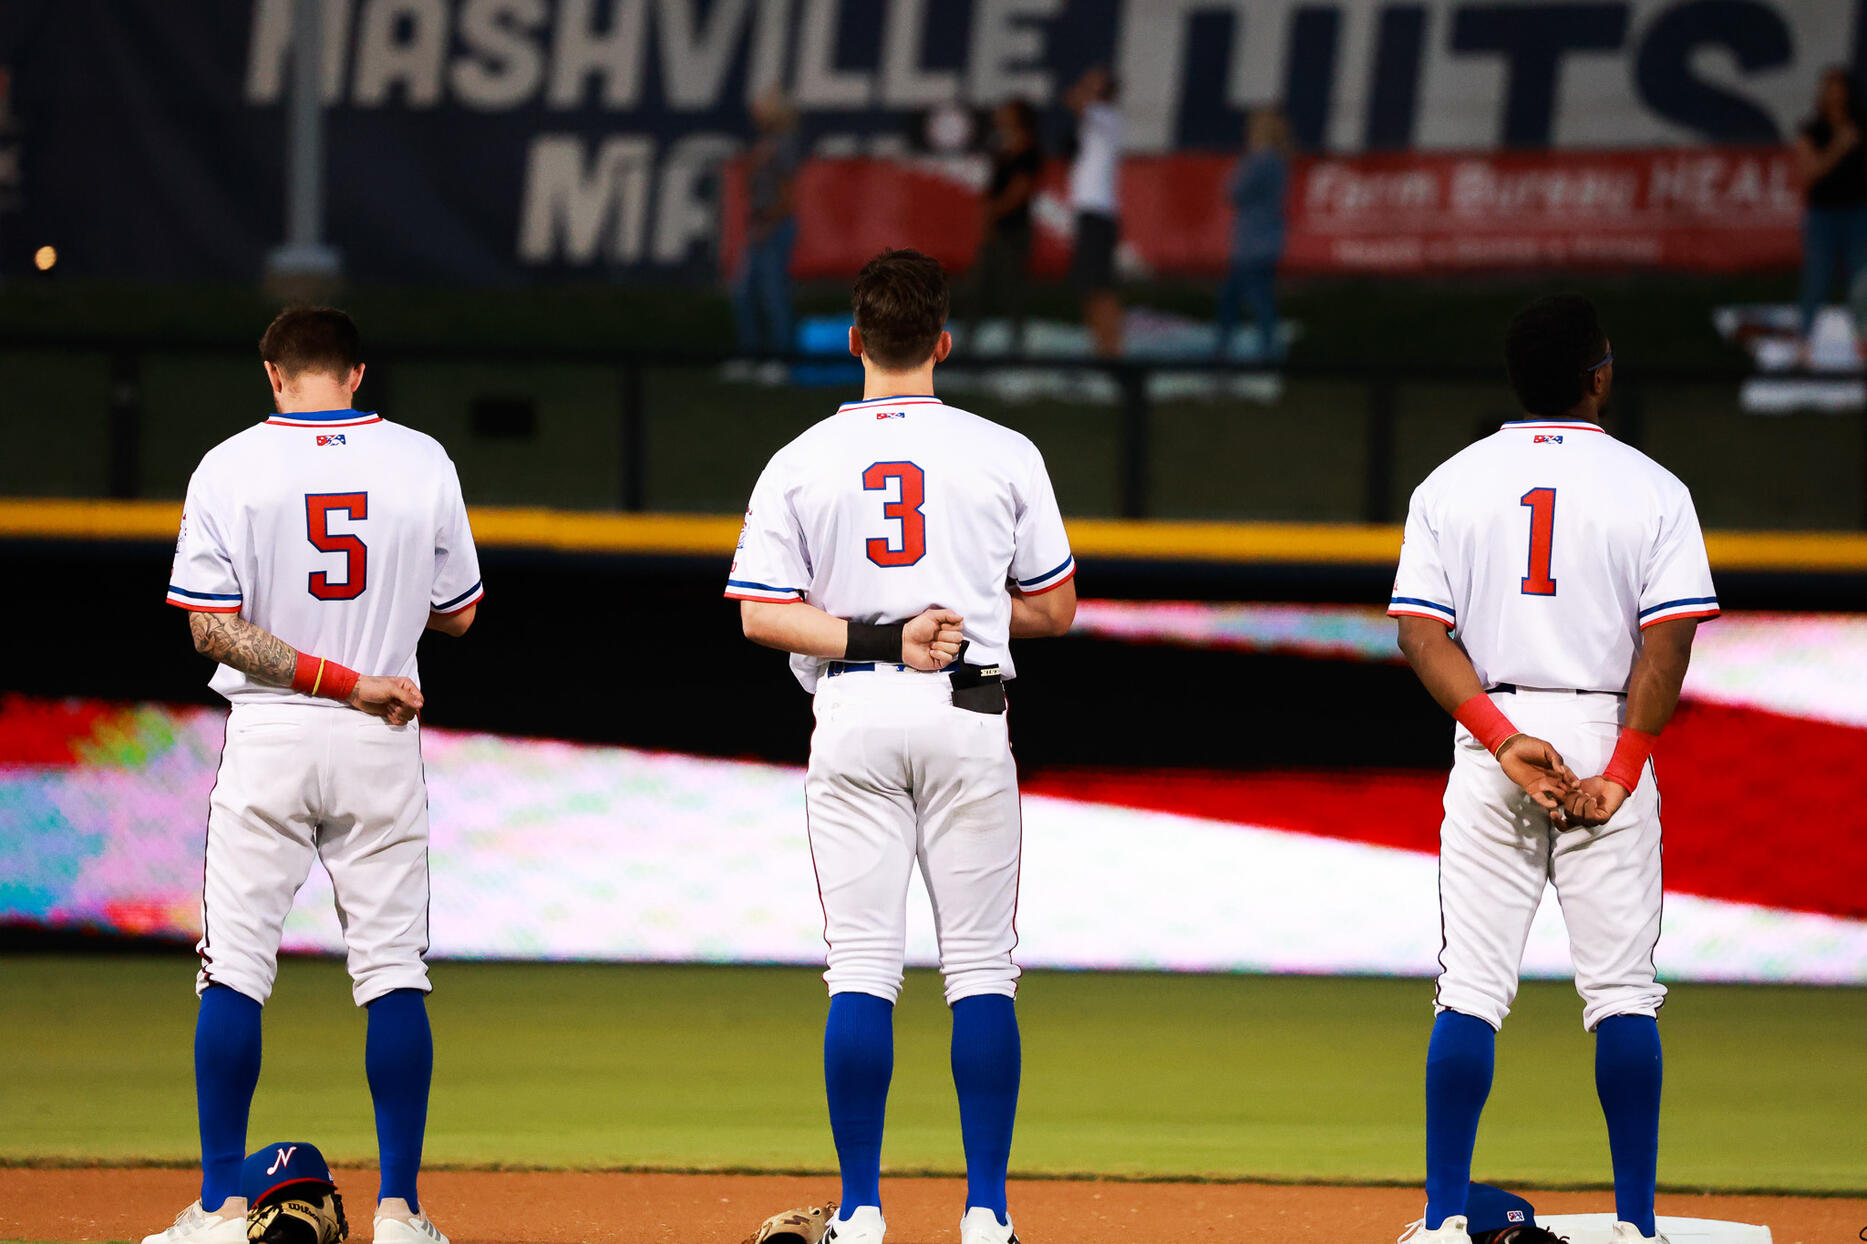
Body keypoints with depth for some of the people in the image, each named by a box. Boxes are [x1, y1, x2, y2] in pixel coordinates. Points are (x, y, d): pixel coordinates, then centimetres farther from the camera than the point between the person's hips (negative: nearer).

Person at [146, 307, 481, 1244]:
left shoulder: (230, 467, -4)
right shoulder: (422, 462, 0)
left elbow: (212, 629, -10)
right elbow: (459, 613, 6)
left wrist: (343, 679, -11)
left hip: (266, 737, -1)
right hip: (380, 746, 1)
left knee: (234, 969, 2)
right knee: (393, 971, 4)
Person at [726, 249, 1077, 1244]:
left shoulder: (802, 462, 2)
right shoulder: (1004, 455, 1)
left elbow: (760, 614, -6)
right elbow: (1053, 608, 7)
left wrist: (872, 635, -9)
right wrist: (958, 615, 11)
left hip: (853, 716, 0)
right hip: (968, 716, 0)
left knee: (861, 971, 1)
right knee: (981, 968, 3)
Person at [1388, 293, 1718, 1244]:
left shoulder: (1451, 484, 6)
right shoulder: (1650, 489, 0)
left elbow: (1422, 633, -4)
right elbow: (1668, 643, -9)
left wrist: (1504, 742, -10)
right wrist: (1621, 773, -10)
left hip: (1489, 739, 2)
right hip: (1607, 739, -2)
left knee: (1469, 992, 2)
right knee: (1622, 990, 2)